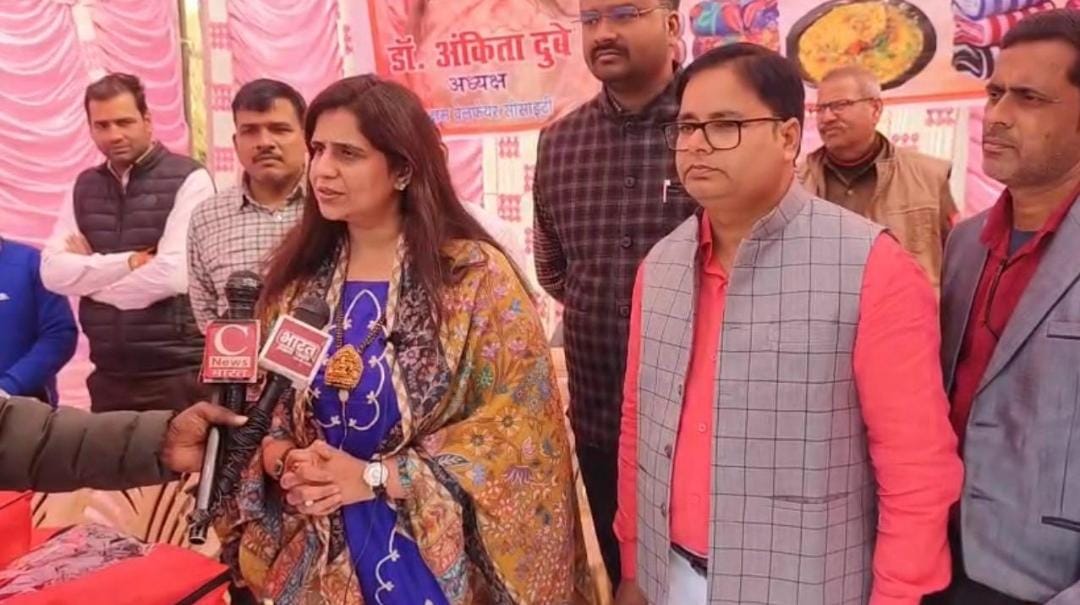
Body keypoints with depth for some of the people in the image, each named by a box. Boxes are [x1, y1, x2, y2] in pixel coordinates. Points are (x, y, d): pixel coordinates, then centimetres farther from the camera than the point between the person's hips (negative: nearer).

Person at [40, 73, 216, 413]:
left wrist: (88, 274, -3)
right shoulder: (84, 187, 12)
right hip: (109, 375, 6)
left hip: (178, 374, -5)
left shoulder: (188, 180, -8)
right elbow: (53, 271, 3)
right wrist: (127, 262, -12)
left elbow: (173, 274, -18)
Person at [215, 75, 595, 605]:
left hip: (435, 557, -3)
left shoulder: (477, 277, -11)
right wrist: (285, 463, -12)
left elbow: (517, 426, -15)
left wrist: (375, 477, -17)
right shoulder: (296, 277, 2)